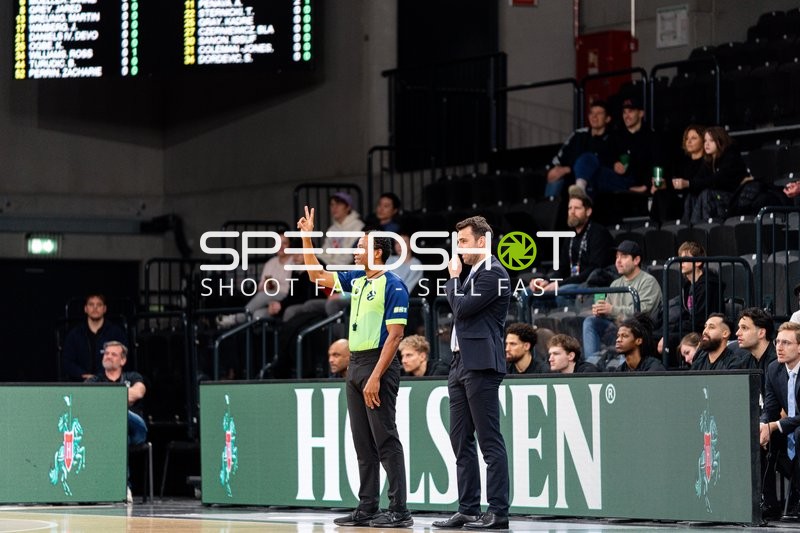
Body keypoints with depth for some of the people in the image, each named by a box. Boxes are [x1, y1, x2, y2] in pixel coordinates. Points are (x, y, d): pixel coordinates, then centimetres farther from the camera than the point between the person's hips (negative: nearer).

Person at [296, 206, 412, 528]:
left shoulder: (393, 286, -11)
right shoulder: (356, 280, 13)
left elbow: (395, 335, -16)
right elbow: (317, 275, 26)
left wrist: (375, 378, -21)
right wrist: (307, 237, 17)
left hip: (378, 365, -8)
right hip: (355, 364, 8)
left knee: (386, 441, -9)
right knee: (363, 443, 9)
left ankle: (399, 511, -8)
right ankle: (367, 508, 13)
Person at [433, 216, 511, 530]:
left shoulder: (493, 273, -10)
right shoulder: (473, 274, 20)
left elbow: (463, 307, -17)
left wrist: (453, 278, -3)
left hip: (481, 365, -10)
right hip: (461, 364, 10)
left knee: (490, 440, -9)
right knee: (461, 441, 9)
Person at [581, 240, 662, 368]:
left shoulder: (648, 281, 0)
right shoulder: (616, 283, 25)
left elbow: (642, 311, -15)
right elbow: (606, 312, 23)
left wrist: (612, 310, -22)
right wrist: (599, 311, -5)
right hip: (615, 327, 7)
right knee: (590, 321, -19)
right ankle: (592, 361, -35)